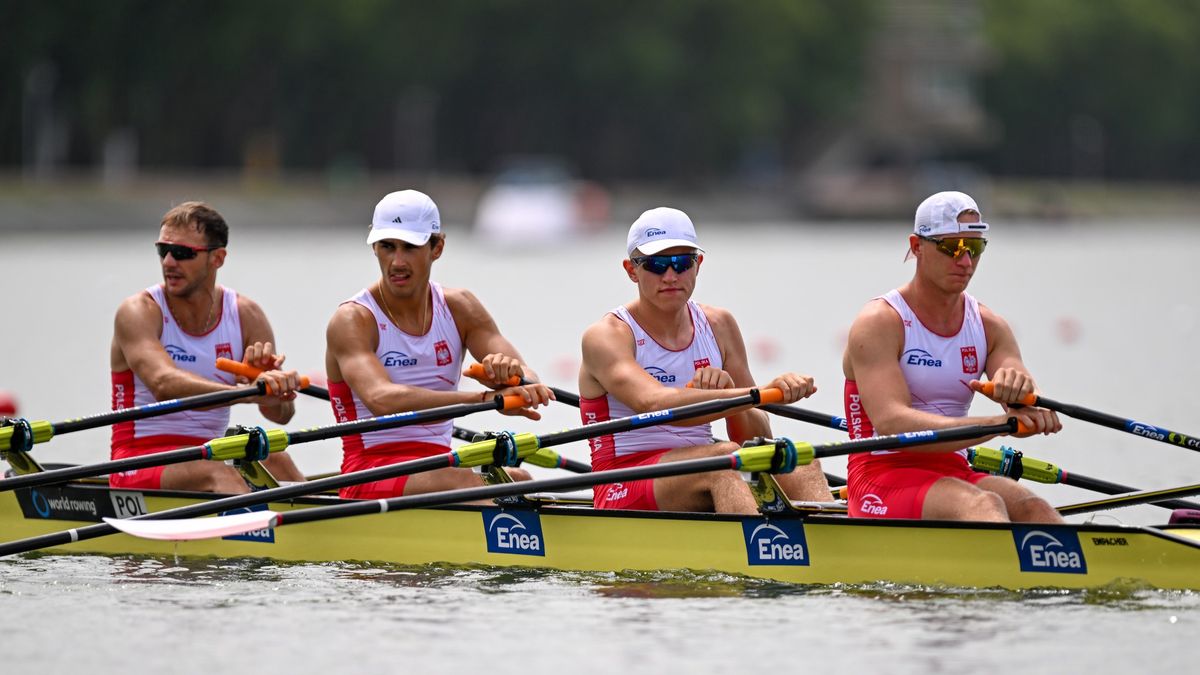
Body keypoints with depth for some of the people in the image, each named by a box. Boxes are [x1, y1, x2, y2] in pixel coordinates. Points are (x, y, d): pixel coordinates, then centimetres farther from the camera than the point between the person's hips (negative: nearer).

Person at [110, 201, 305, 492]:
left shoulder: (246, 315, 4)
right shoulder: (139, 312, -9)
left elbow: (281, 414, -5)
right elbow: (163, 385, -30)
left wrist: (268, 376, -30)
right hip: (139, 467, -5)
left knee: (271, 457, -25)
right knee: (216, 474, -35)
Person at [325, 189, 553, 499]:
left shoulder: (459, 308, 9)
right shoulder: (353, 321, -8)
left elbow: (527, 380, -4)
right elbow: (381, 399, -28)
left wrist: (511, 374, -31)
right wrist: (484, 399, -40)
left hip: (439, 469, 5)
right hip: (370, 475, -5)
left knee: (517, 481, -27)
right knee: (461, 482, -34)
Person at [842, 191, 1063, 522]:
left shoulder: (989, 326, 12)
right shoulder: (878, 324, -6)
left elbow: (1035, 417, -2)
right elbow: (892, 426, -22)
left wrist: (1019, 388, -29)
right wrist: (1000, 423, -33)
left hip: (954, 476, 5)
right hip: (884, 479, -5)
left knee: (1031, 507, -27)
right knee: (982, 505, -34)